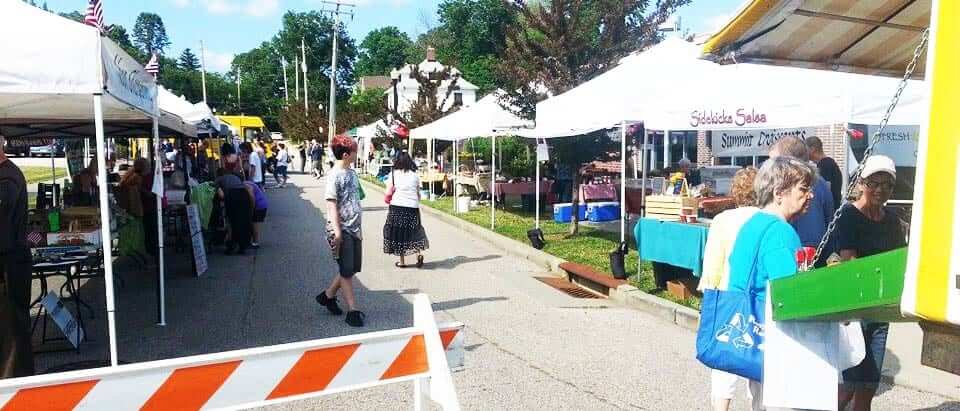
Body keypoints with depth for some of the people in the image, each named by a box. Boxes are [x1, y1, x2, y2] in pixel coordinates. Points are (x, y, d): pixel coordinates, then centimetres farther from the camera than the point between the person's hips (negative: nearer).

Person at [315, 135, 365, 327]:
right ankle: (352, 310, 7)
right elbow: (331, 204, -17)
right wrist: (337, 231, -21)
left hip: (354, 228, 8)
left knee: (353, 268, 13)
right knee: (347, 270, -1)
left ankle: (328, 295, 31)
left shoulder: (352, 172, 10)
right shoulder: (335, 175, -14)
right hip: (341, 229, -8)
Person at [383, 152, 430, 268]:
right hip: (413, 206, 2)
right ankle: (419, 253, -5)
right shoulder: (415, 175, 6)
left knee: (398, 233, 8)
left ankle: (402, 261, 12)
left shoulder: (393, 174, -1)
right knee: (414, 231, 16)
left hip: (397, 206, -2)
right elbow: (419, 194, 8)